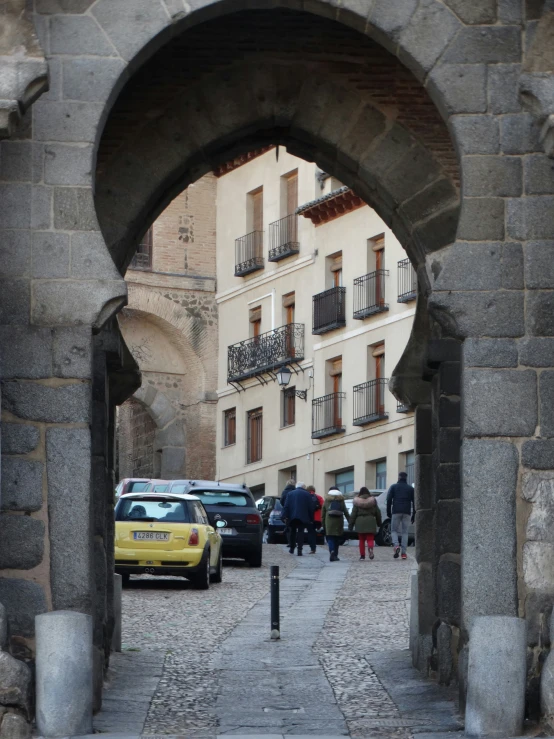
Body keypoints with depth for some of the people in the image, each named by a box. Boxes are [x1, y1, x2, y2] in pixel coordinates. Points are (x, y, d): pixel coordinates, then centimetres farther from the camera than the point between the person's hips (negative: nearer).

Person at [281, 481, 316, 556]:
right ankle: (299, 550, -11)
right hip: (303, 517, -2)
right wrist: (311, 518, 6)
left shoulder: (290, 493, 7)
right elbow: (311, 507, 0)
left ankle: (291, 548, 24)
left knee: (293, 531, 18)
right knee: (300, 532, -2)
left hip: (292, 516, 2)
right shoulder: (307, 494, 2)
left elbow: (286, 506, -1)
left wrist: (285, 516, -5)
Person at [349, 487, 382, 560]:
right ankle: (370, 549, -30)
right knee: (370, 539, 0)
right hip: (370, 522, 1)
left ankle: (362, 555, 7)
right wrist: (379, 523, 21)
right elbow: (378, 513, 10)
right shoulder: (373, 501, 5)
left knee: (361, 540, 9)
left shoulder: (357, 502, 0)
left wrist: (351, 524, 4)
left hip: (360, 523, -1)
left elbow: (353, 514, -1)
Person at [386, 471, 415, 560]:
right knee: (405, 532, 5)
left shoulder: (393, 487, 8)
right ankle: (404, 553, -2)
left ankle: (396, 545, -20)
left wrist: (388, 512, 4)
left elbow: (389, 500, 0)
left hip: (396, 512, -1)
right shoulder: (411, 488, 13)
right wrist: (413, 515, 10)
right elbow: (414, 502, 8)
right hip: (407, 513, 1)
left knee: (394, 530, 7)